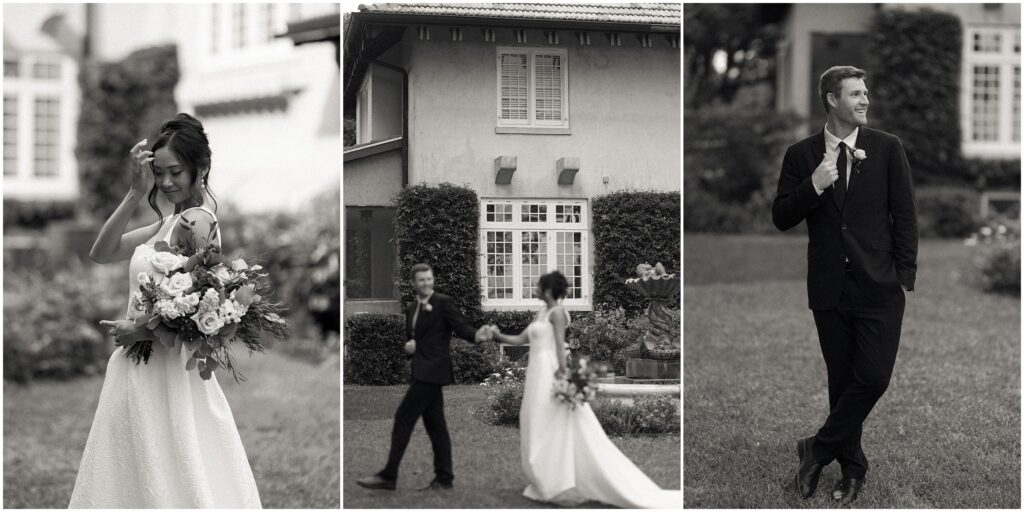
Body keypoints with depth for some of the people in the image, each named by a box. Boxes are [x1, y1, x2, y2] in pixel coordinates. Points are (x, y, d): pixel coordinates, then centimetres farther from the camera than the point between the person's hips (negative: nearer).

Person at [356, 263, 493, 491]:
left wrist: (476, 336, -32)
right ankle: (444, 478, 11)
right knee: (434, 424, 8)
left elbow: (461, 327, -12)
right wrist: (408, 346, 0)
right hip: (423, 371, 8)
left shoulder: (443, 302, -6)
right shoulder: (411, 308, 16)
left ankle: (389, 476, -7)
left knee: (404, 417, -9)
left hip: (432, 371, -8)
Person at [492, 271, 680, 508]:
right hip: (538, 374, 9)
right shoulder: (542, 314, 17)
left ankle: (562, 486, -1)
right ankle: (548, 484, 15)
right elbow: (520, 340, 19)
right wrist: (499, 336, 8)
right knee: (539, 432, 10)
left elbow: (560, 346, -16)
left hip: (551, 373, -9)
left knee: (556, 431, -6)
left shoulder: (557, 312, -9)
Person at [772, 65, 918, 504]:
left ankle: (818, 450, 8)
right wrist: (814, 186, -15)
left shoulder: (887, 148, 1)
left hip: (879, 286, -1)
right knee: (842, 381, 8)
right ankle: (852, 468, 22)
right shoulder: (801, 154, 3)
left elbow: (904, 215, 2)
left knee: (873, 377, -10)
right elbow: (781, 218, 2)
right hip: (830, 287, 1)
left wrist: (905, 277, -3)